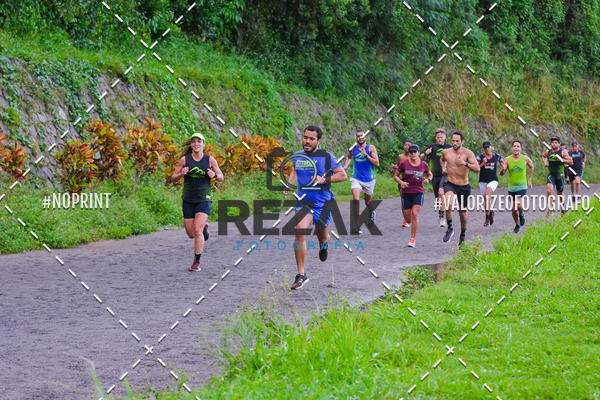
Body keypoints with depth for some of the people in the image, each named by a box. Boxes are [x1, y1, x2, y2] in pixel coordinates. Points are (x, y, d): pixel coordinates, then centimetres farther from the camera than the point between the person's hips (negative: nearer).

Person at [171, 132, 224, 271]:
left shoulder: (210, 160, 0)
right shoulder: (184, 160, 0)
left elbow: (221, 177, 8)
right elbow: (173, 178, 5)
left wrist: (214, 175, -14)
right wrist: (181, 173, -16)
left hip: (203, 199, -2)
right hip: (188, 200, 2)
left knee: (197, 230, -16)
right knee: (191, 234, 5)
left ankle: (197, 262, -5)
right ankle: (204, 228, 41)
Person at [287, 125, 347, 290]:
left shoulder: (326, 156, -7)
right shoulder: (297, 156, 5)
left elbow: (343, 175, -5)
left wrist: (324, 180, -18)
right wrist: (289, 183, 7)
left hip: (323, 202, -2)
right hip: (304, 200, 2)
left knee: (322, 238, 11)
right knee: (299, 230, -21)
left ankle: (323, 245, 55)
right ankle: (301, 275, -15)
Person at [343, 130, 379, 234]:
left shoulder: (371, 148, -4)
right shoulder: (353, 149, 4)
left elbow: (377, 163, -11)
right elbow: (349, 156, 27)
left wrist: (366, 155, -19)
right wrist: (345, 166, 10)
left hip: (369, 179, 0)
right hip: (356, 178, 0)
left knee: (368, 203, 15)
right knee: (356, 200, -20)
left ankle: (372, 213, 51)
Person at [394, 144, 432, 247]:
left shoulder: (424, 165, 1)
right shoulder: (404, 164, -4)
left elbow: (430, 174, 18)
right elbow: (395, 176, 4)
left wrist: (428, 179, -4)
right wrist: (401, 182, -15)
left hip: (418, 192, 0)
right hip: (406, 193, 0)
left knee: (415, 215, -15)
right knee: (408, 218, 4)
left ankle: (412, 239, -8)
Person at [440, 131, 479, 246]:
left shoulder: (468, 153, -11)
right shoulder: (446, 152, -1)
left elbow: (477, 168, -23)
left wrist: (465, 164, -36)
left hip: (464, 187, 0)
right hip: (450, 185, 0)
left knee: (463, 212, 13)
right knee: (448, 204, -31)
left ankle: (463, 236, 38)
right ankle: (450, 229, -13)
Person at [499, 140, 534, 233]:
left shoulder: (525, 158, -5)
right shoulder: (507, 160, -6)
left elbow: (531, 167, 16)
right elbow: (501, 174, -8)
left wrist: (529, 179, 14)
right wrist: (503, 169, -30)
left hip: (522, 186, -2)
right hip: (511, 187, 2)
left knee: (519, 206, -23)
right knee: (513, 209, 8)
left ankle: (521, 214, 12)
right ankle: (517, 225, 32)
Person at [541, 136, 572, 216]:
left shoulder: (563, 152, -7)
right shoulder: (548, 152, 2)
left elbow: (571, 162, -7)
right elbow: (543, 156, 25)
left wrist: (562, 160, -22)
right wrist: (545, 162, 5)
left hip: (560, 175, -1)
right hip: (551, 174, 1)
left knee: (559, 193, 12)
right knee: (549, 191, -19)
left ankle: (562, 207, 38)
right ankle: (549, 210, -15)